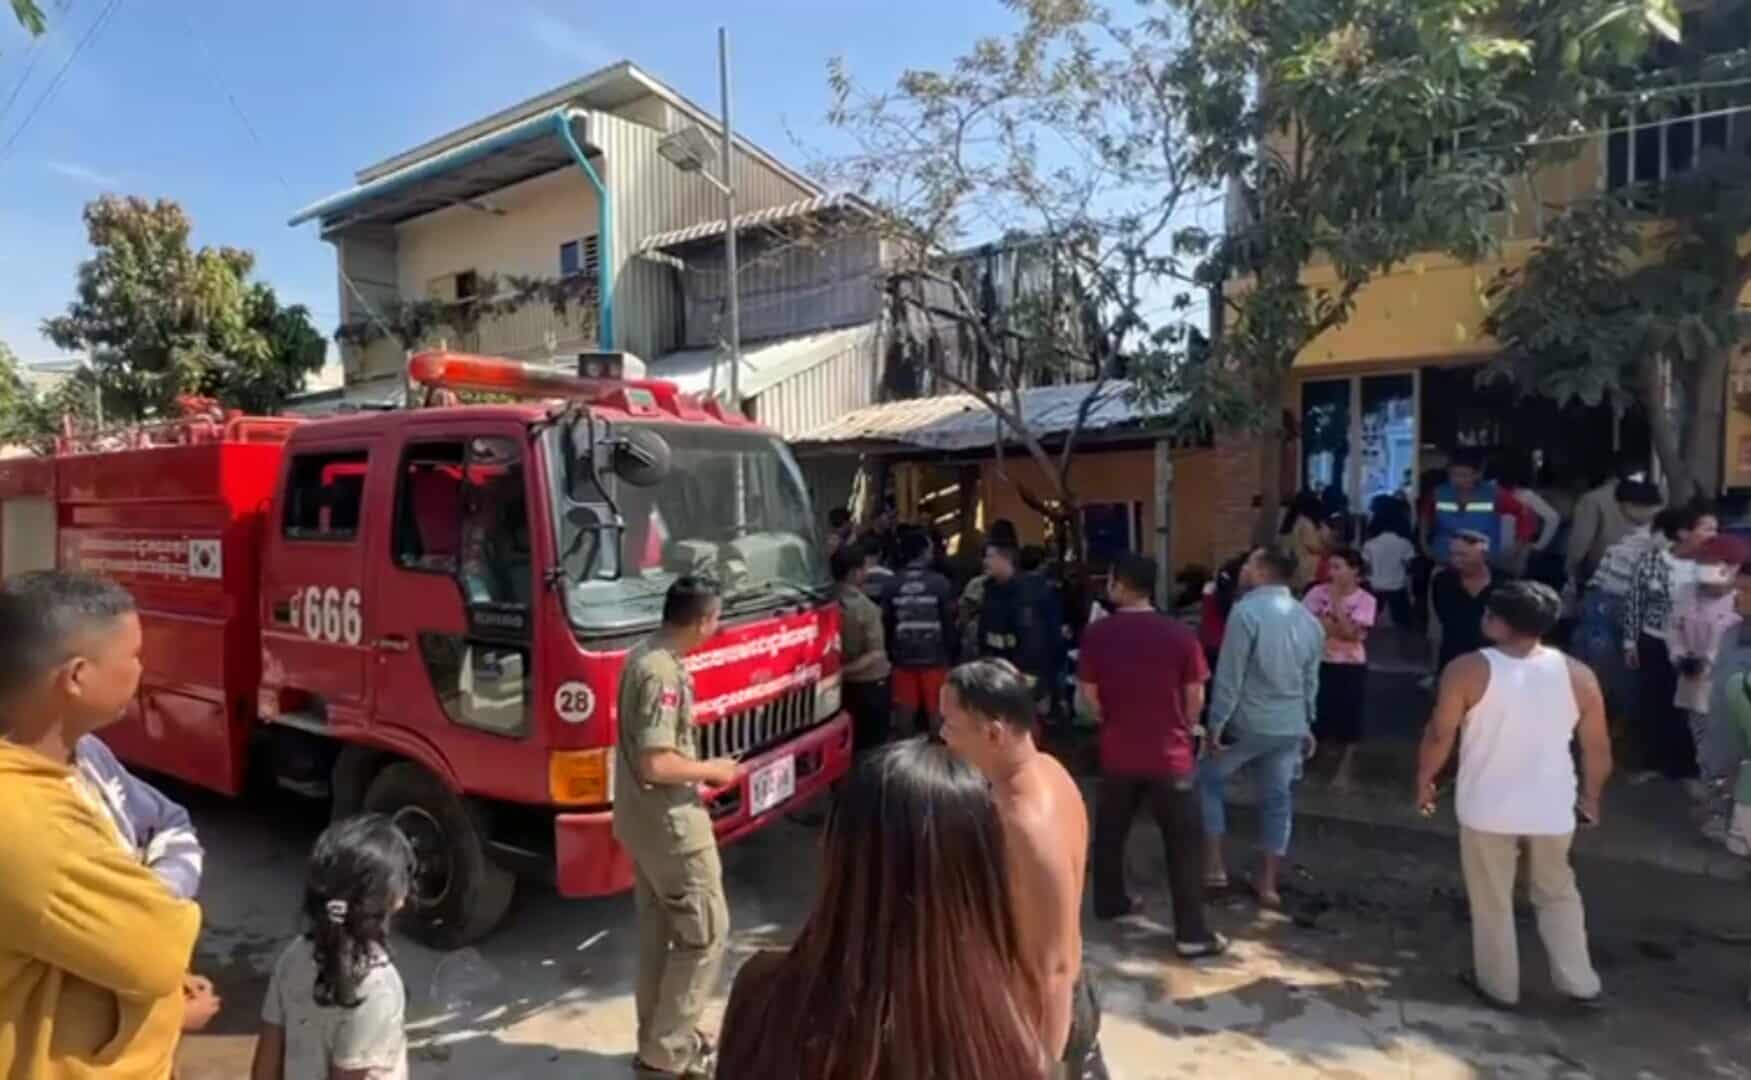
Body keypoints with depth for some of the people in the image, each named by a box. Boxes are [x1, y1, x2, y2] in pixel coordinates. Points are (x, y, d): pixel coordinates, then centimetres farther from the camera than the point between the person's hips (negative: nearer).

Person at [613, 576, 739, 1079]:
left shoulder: (642, 655, 6)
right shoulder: (664, 673, -26)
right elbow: (656, 764, -28)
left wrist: (697, 767, 13)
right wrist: (711, 770, -13)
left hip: (643, 819, 10)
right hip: (671, 824, -10)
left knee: (658, 930, 19)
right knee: (706, 931, 3)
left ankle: (659, 1037, 33)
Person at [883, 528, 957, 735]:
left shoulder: (893, 584, -1)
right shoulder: (940, 583, -7)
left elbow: (886, 622, 1)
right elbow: (949, 622, -7)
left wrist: (891, 652, 10)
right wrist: (951, 654, 3)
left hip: (903, 658, 2)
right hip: (935, 657, -2)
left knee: (905, 714, 10)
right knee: (936, 712, 8)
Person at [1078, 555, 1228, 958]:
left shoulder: (1096, 633, -9)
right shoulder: (1178, 634, -13)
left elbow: (1090, 693, 2)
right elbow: (1195, 697, -4)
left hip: (1117, 752, 3)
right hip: (1170, 754, -2)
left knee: (1110, 830, 21)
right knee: (1185, 842, 9)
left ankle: (1109, 900, 37)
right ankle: (1192, 933, 13)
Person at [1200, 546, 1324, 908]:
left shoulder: (1246, 611, -16)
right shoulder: (1309, 620, 6)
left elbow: (1229, 674, -17)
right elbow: (1311, 681, 13)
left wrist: (1216, 723, -11)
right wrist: (1307, 724, 23)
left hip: (1248, 722, -6)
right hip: (1290, 726, 6)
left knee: (1208, 781, 12)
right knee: (1277, 799, 13)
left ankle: (1213, 866, 12)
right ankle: (1267, 883, 20)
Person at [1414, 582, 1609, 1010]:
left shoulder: (1468, 670, -15)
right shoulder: (1577, 675, -5)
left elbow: (1440, 736, -13)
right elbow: (1598, 748, 2)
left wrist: (1424, 781, 3)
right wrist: (1590, 796, 18)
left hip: (1487, 807, -3)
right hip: (1552, 808, 3)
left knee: (1492, 900, 15)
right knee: (1558, 893, 25)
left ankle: (1499, 984, 28)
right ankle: (1580, 983, 31)